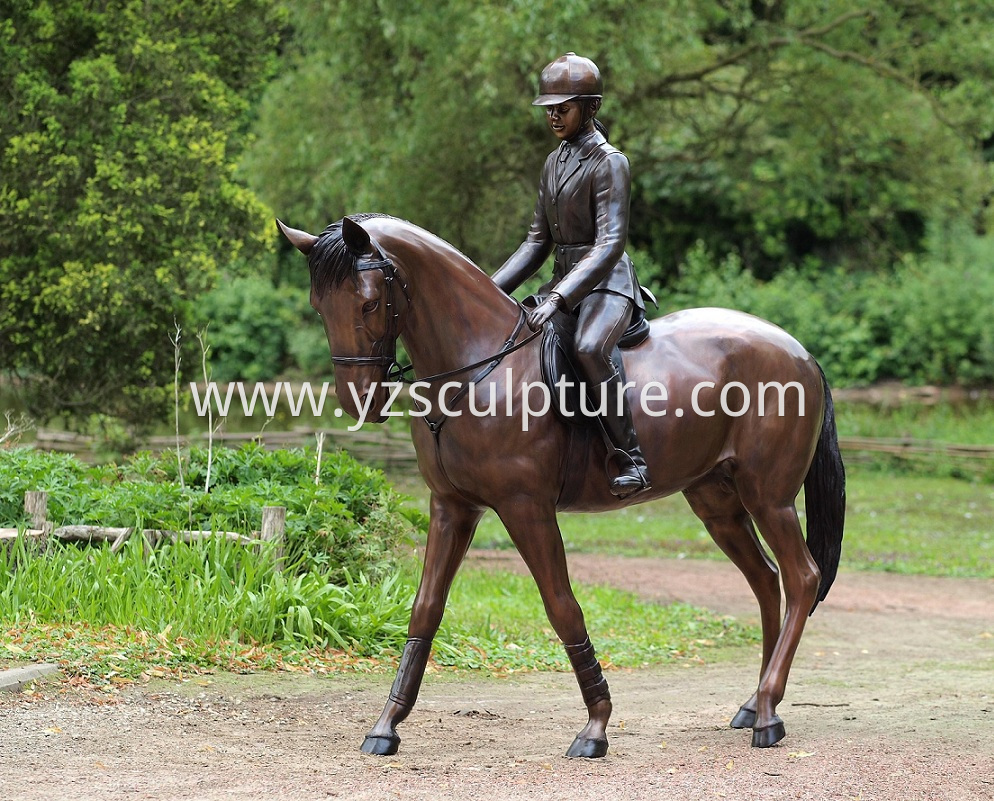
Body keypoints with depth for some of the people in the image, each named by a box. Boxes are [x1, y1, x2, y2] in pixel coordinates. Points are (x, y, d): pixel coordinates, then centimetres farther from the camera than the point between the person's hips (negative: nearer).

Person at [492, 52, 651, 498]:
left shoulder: (609, 162, -12)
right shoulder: (555, 162, 14)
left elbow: (609, 244, -22)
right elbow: (538, 241, 17)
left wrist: (558, 299, -32)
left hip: (606, 283, -9)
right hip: (565, 282, 9)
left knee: (589, 348, -38)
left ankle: (631, 459, -35)